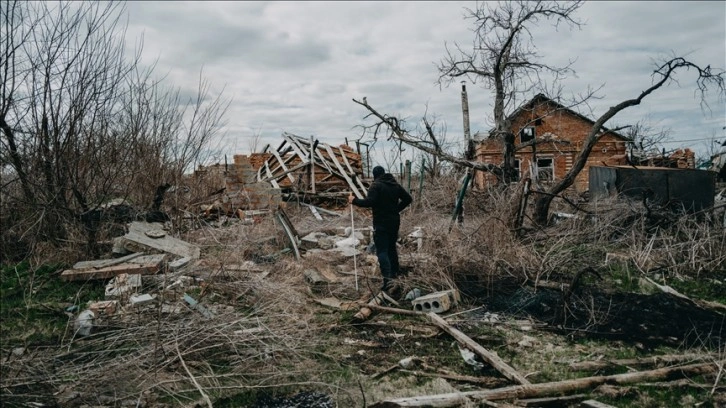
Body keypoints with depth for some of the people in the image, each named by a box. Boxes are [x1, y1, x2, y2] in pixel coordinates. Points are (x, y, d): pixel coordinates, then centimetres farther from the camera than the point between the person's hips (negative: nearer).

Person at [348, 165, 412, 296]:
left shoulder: (376, 185, -12)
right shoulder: (395, 185, 10)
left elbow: (369, 202, -23)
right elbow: (408, 199, 12)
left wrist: (354, 201, -11)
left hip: (381, 223, -7)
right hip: (394, 221, 7)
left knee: (382, 251, -10)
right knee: (392, 247, 22)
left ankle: (388, 279, -24)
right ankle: (395, 274, 34)